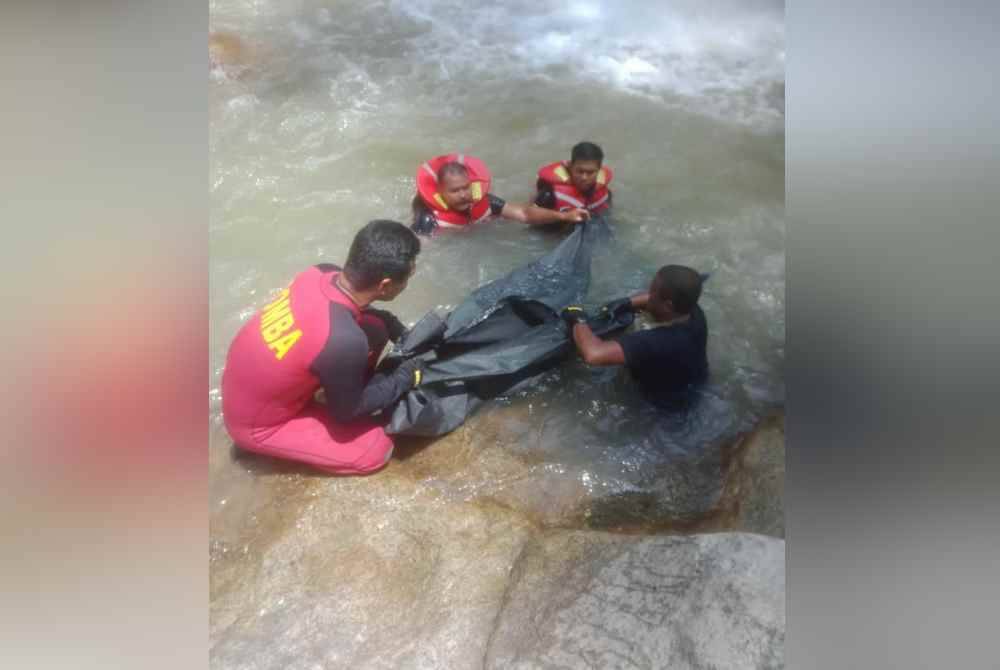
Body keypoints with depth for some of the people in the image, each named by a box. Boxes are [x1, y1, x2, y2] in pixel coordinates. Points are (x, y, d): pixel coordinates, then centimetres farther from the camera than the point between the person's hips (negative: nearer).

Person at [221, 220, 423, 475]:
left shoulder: (323, 273, -17)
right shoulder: (344, 340, -38)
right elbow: (347, 411, -17)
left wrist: (402, 334, 1)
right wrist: (406, 377, -6)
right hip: (255, 424, -7)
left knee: (374, 327, -3)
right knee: (376, 450, -3)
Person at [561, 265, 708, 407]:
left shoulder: (658, 343, -46)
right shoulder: (694, 312, -23)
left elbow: (593, 354, -53)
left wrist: (578, 320, -34)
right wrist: (627, 303, -10)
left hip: (666, 402, -6)